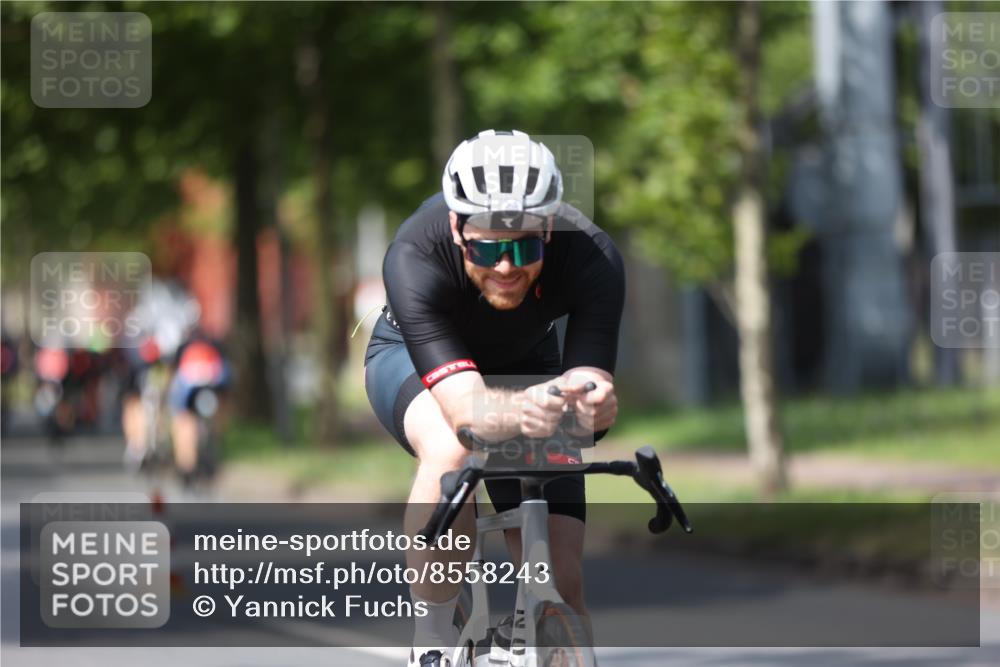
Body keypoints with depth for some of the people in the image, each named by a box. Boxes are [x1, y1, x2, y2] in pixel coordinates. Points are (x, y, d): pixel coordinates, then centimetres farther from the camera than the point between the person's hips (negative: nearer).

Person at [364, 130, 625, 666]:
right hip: (412, 356, -2)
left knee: (560, 576, -11)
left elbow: (592, 386, -38)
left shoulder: (592, 258, -34)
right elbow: (465, 405, -48)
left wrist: (593, 404, -61)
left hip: (526, 365, 3)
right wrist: (520, 411, -70)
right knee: (451, 450, -37)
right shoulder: (414, 258, -40)